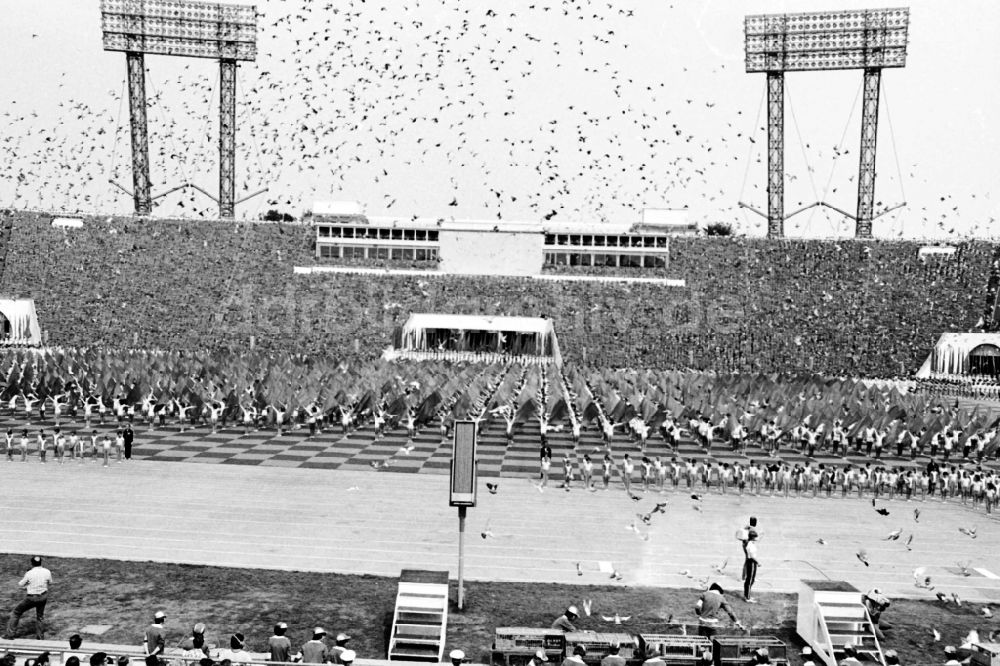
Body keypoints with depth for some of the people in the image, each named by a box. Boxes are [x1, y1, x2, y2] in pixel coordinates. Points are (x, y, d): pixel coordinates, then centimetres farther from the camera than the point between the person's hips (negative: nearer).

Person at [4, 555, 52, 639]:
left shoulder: (29, 573, -17)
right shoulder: (47, 572, -9)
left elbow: (20, 585, -3)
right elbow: (50, 583, 8)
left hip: (31, 598, -4)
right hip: (43, 596, 4)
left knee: (16, 612, 14)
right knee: (40, 615, 22)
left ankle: (11, 634, 13)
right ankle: (40, 636, 27)